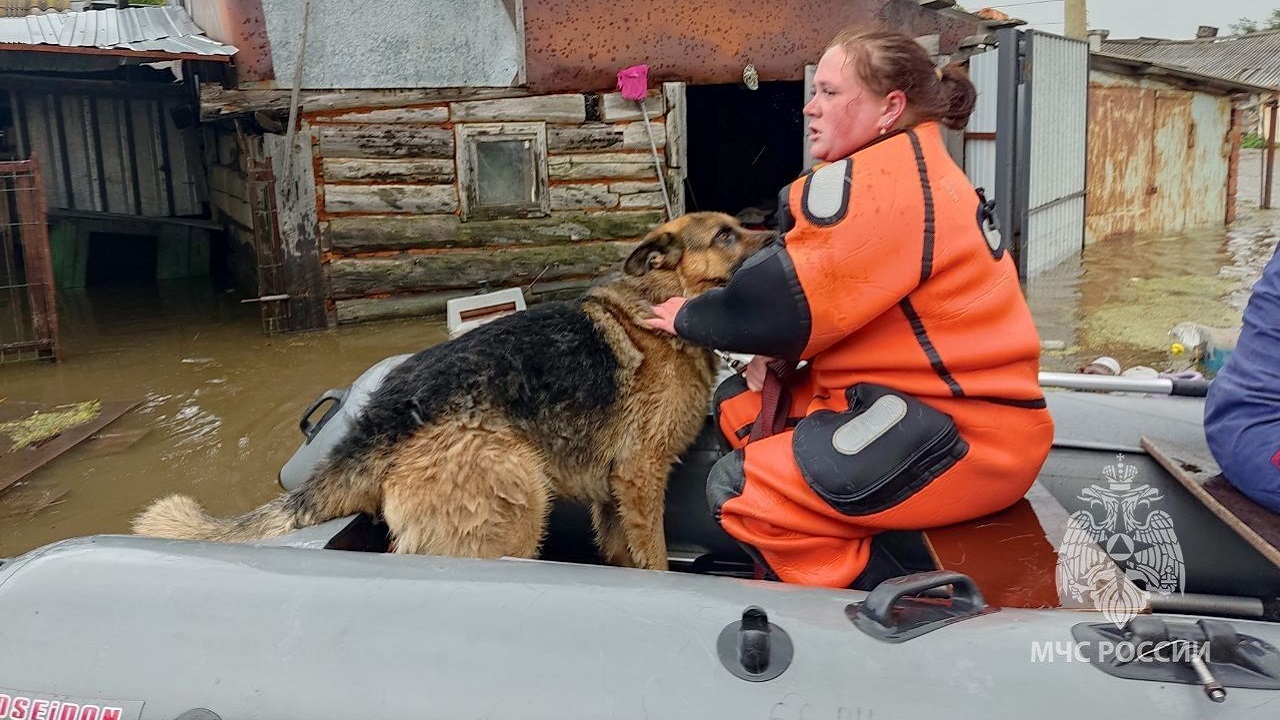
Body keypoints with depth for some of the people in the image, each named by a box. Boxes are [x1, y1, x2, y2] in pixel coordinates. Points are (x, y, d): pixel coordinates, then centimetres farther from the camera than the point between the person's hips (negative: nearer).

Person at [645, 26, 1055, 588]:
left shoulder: (876, 183, -20)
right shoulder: (911, 173, 12)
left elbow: (785, 298, -18)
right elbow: (828, 290, 13)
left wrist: (689, 319, -1)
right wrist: (776, 351, -3)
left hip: (966, 437, -10)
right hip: (947, 395, 10)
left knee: (738, 489, -11)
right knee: (739, 405, 10)